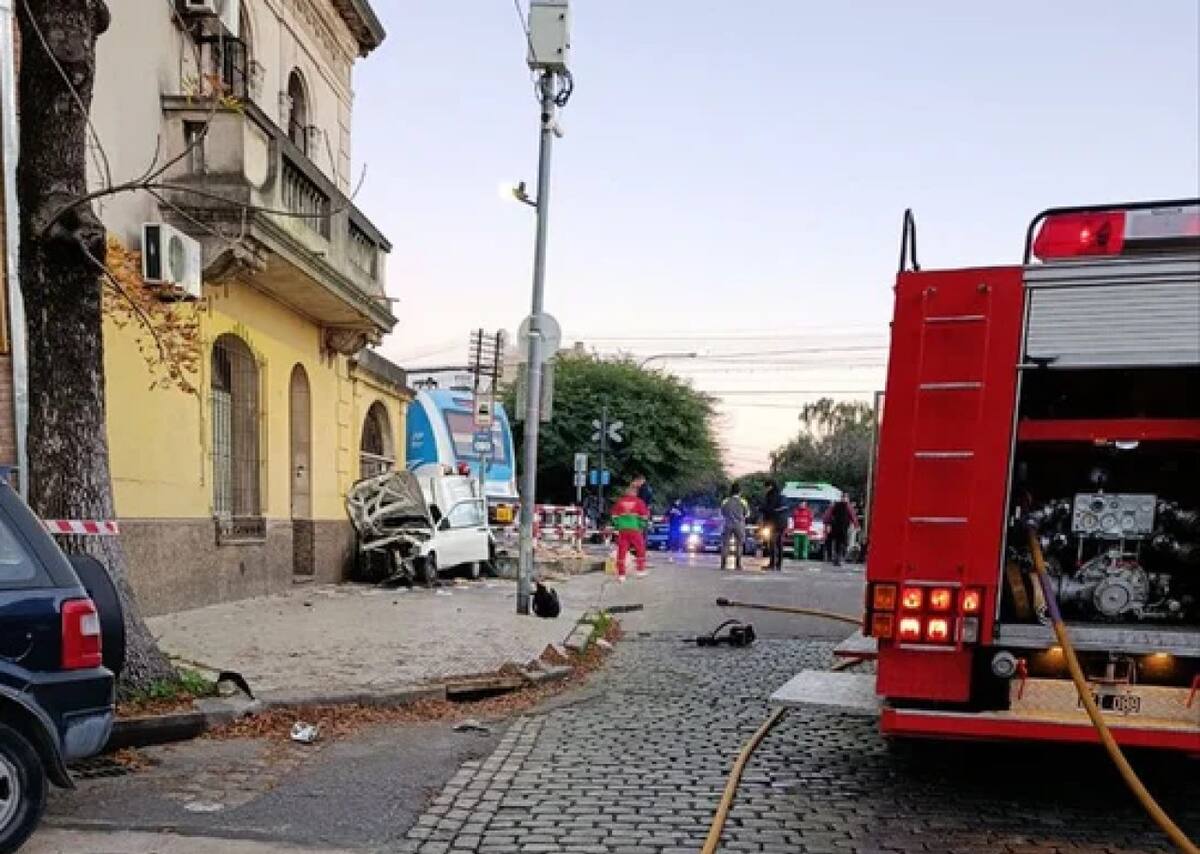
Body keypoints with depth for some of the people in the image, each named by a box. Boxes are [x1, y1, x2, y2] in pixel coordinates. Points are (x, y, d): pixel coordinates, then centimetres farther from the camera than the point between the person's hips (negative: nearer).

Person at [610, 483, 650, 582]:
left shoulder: (619, 501, 4)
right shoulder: (639, 502, -1)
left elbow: (614, 515, 6)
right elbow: (644, 516, -1)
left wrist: (617, 526, 17)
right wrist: (642, 526, 13)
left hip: (622, 530, 2)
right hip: (635, 530, -2)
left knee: (622, 552, 4)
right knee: (640, 549, 17)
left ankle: (621, 574, 4)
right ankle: (641, 571, 20)